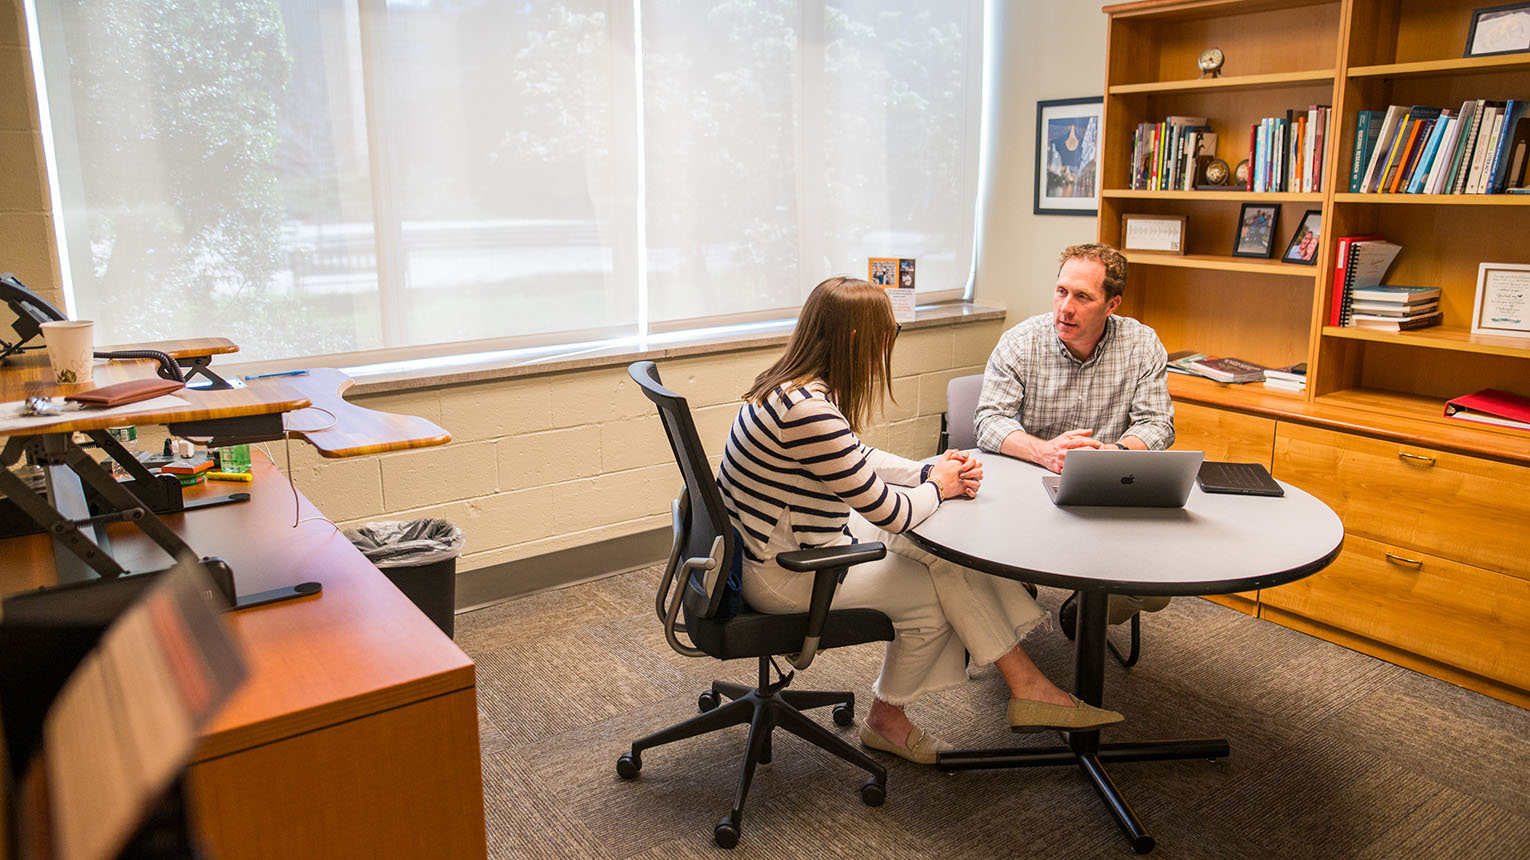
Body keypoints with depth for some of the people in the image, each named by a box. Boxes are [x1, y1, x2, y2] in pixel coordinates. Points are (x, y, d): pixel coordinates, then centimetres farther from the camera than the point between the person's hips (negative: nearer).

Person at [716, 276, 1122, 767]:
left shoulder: (797, 387, 2)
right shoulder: (809, 411, -30)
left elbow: (860, 460, 15)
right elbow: (890, 512, -24)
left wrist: (932, 471, 0)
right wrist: (937, 488, -3)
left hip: (798, 545, 9)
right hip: (786, 575, -9)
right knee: (938, 594, 1)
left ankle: (1025, 686, 8)